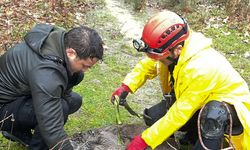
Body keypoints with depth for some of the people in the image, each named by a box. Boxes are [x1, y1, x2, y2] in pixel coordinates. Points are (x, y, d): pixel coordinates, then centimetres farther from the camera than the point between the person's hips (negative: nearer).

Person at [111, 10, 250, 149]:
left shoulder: (201, 69, -38)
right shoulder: (172, 50, -17)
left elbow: (180, 114, -32)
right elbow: (147, 65, 2)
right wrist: (126, 86, -15)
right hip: (196, 103, 8)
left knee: (212, 113, -42)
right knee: (152, 117, -4)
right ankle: (196, 134, 11)